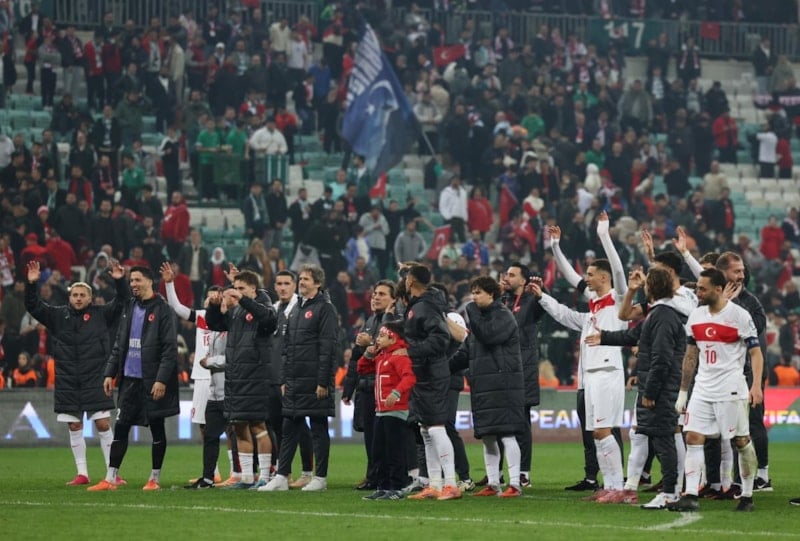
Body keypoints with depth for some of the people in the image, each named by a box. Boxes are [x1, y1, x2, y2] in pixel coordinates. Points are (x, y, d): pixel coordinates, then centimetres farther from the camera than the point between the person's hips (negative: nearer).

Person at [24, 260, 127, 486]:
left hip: (95, 380, -3)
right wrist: (31, 284, -10)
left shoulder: (101, 314, 3)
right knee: (74, 427, 6)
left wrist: (120, 281, -22)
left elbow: (121, 303, -6)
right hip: (67, 381, 3)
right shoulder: (58, 315, 8)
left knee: (103, 424, -6)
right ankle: (82, 474, 14)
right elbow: (33, 306, 5)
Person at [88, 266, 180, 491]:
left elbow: (170, 349, -12)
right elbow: (119, 344, 16)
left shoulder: (162, 310, -8)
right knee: (120, 428, 3)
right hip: (129, 379, 6)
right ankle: (110, 479, 5)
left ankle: (155, 479, 13)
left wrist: (161, 380, -18)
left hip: (152, 380, -6)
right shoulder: (129, 307, 12)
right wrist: (110, 373, 9)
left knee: (157, 429, 4)